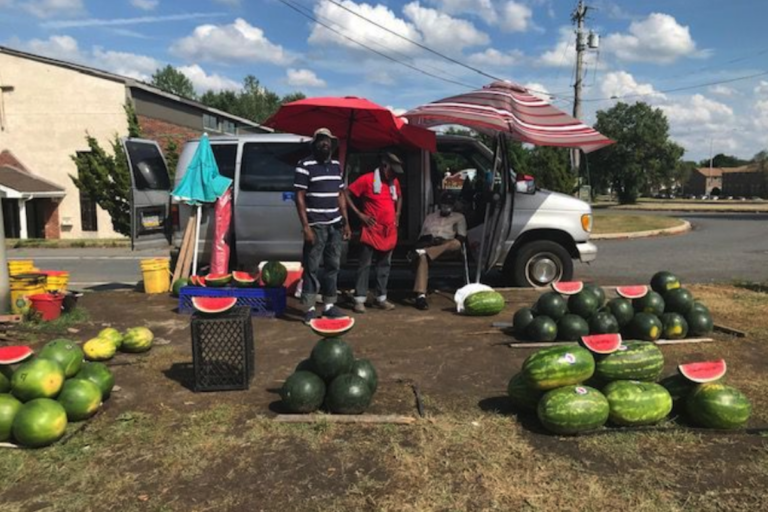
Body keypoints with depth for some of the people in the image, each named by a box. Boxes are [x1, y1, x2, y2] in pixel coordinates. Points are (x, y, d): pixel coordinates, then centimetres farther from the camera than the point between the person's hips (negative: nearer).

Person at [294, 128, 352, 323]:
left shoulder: (336, 166, 14)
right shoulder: (305, 165, -6)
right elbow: (300, 197, -9)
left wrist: (345, 222, 12)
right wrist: (305, 226, -15)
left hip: (335, 224, 6)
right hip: (316, 225, -6)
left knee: (333, 265, 10)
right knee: (312, 267, -3)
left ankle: (329, 305, 20)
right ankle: (309, 309, 3)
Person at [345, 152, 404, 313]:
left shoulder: (394, 182, 11)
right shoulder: (366, 179, -9)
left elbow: (399, 197, 30)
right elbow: (346, 195, -9)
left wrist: (397, 214, 14)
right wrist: (359, 214, -11)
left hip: (389, 231, 6)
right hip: (372, 230, -6)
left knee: (384, 265, 10)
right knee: (365, 265, -4)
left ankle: (381, 298, 17)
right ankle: (360, 299, 0)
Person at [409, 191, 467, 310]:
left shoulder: (459, 217, 23)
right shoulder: (430, 217, 27)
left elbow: (461, 238, 9)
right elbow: (422, 237, 17)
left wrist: (443, 242, -10)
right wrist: (430, 239, -8)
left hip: (447, 245, 0)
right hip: (429, 245, 0)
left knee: (456, 243, -38)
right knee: (422, 257, -38)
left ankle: (421, 252, -50)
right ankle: (421, 295, -51)